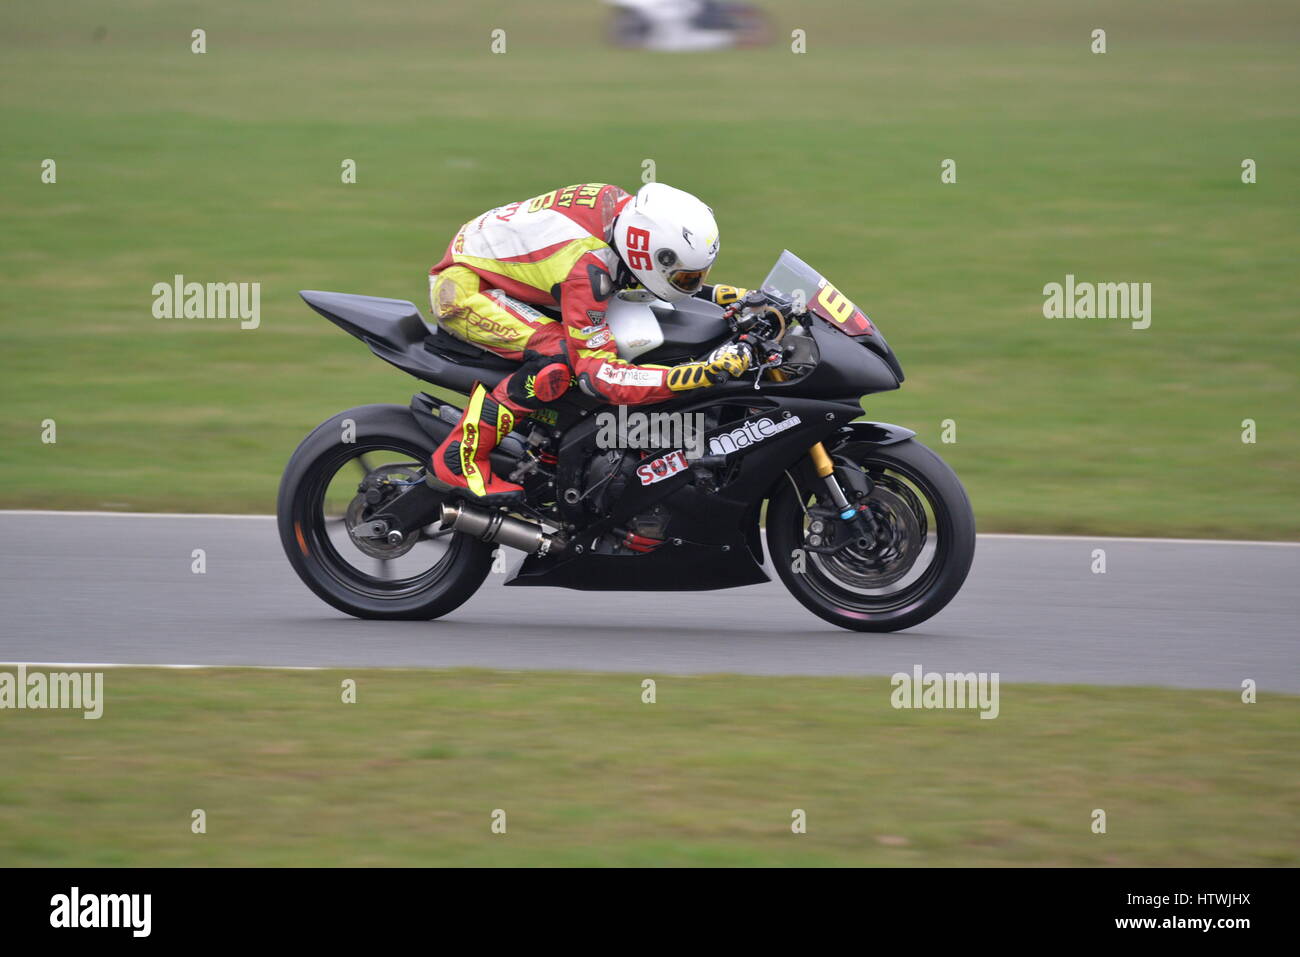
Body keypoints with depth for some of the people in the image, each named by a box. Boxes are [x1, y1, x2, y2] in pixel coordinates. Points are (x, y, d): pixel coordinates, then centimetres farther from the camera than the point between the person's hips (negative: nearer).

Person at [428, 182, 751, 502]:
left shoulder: (620, 204, -11)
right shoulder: (587, 269, -34)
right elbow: (598, 373, -35)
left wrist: (715, 293, 1)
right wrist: (703, 374, -43)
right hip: (461, 287, -10)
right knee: (560, 356, -29)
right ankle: (460, 457, -18)